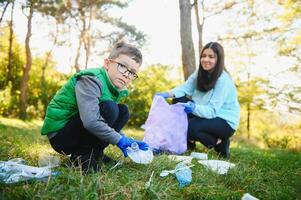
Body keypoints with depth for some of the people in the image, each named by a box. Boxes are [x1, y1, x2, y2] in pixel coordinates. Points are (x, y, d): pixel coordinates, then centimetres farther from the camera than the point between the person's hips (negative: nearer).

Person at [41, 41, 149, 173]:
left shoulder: (115, 88, 5)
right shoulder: (91, 80, -23)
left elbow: (110, 124, 12)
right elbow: (90, 122, -36)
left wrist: (127, 141, -1)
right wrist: (119, 140, -23)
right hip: (59, 136, -9)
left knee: (123, 111, 4)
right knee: (108, 108, -27)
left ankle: (94, 153, 3)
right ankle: (82, 156, -13)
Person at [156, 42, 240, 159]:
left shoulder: (223, 80, -23)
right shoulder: (200, 73, 0)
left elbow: (212, 111, -29)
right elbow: (185, 87, -9)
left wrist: (194, 108, -47)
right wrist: (168, 94, -27)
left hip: (225, 122, -7)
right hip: (206, 114, 8)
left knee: (189, 127, -30)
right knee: (178, 101, -7)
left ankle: (220, 144, -3)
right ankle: (189, 141, 3)